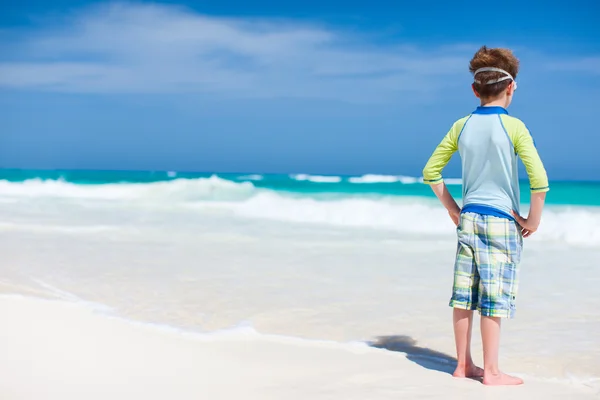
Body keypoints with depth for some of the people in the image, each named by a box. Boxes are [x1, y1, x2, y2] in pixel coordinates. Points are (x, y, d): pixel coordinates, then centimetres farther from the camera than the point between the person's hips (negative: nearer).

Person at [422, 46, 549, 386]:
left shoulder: (462, 126, 3)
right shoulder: (513, 126, -11)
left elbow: (431, 172, 9)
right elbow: (539, 180, -19)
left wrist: (454, 210, 13)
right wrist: (533, 220, -6)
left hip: (468, 218, 5)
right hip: (503, 222, -5)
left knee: (465, 294, 9)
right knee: (494, 299, 0)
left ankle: (464, 364, 18)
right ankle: (491, 371, 7)